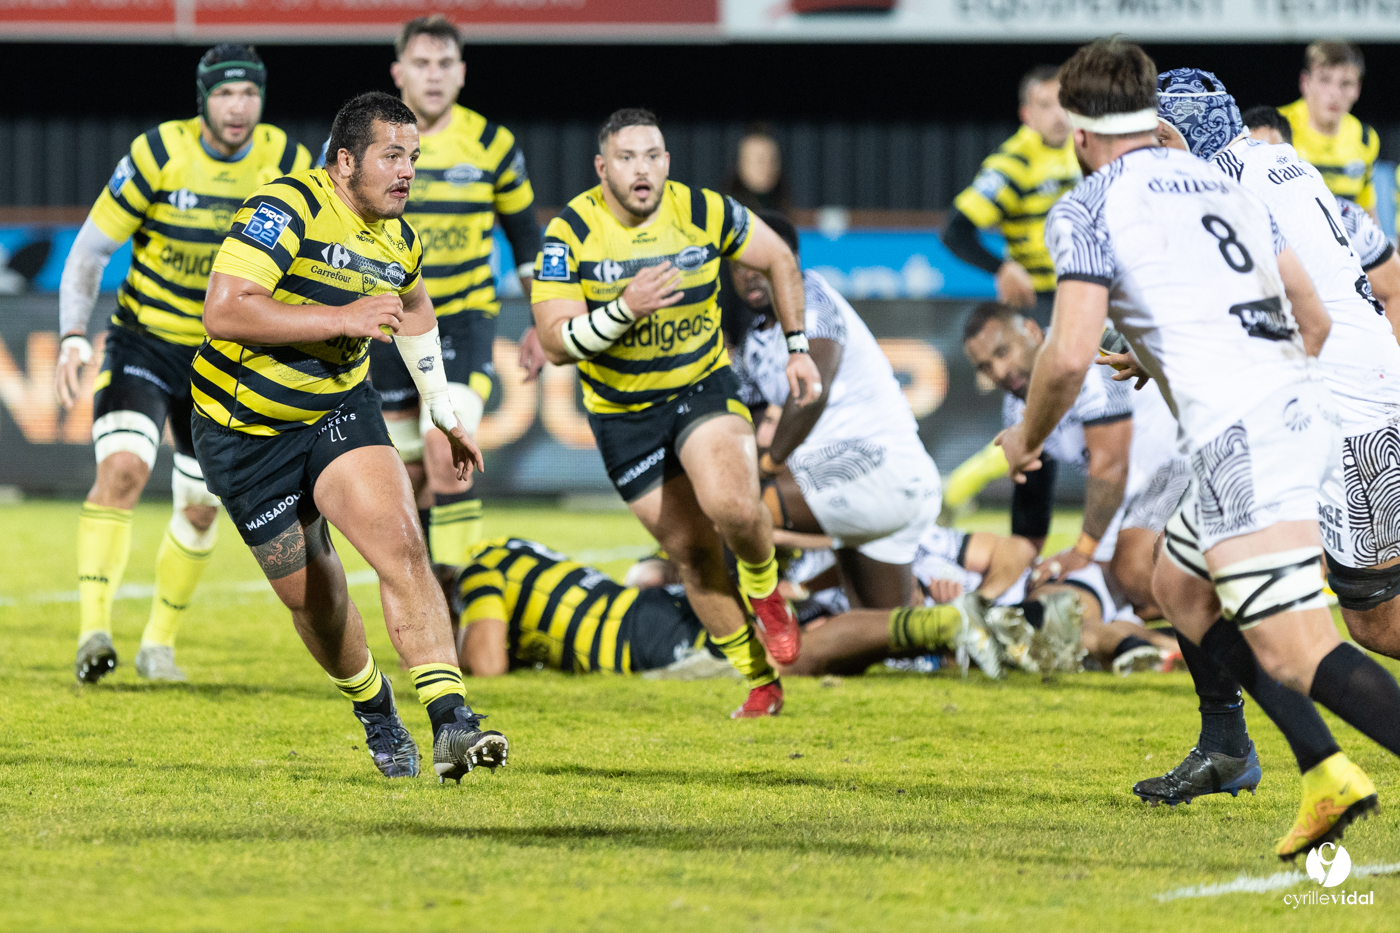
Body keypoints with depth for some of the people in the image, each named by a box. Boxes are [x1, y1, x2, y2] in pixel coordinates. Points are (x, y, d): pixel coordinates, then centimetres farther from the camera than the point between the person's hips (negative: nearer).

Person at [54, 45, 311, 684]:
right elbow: (89, 250, -9)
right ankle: (94, 629, -31)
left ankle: (160, 643, 27)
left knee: (201, 510, 8)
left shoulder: (286, 163, -8)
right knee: (123, 468, -26)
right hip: (143, 342, -3)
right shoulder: (158, 155, -16)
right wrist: (73, 336, -21)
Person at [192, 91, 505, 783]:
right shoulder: (286, 211, -22)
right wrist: (342, 318, -31)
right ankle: (375, 711, 34)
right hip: (246, 430, -4)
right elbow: (222, 310, -33)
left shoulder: (397, 240, 2)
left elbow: (414, 310, 26)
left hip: (340, 410, 4)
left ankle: (451, 723, -29)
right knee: (311, 597, 5)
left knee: (402, 548, -21)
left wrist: (445, 412, 24)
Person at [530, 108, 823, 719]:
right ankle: (760, 680, 20)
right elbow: (556, 343, -21)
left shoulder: (703, 213, -12)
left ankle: (764, 588, 6)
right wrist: (625, 309, -35)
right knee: (692, 550, 4)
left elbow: (779, 260, 7)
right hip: (622, 412, 1)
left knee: (732, 504, -28)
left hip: (703, 389, -1)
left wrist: (797, 347, 6)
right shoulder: (571, 233, -16)